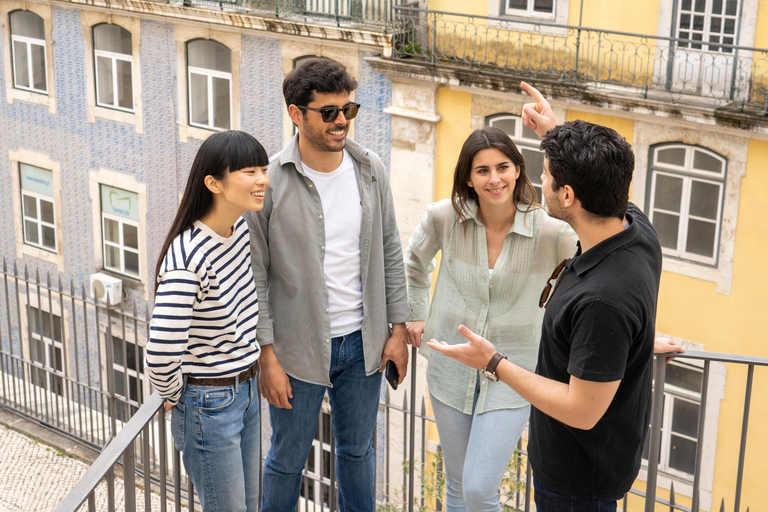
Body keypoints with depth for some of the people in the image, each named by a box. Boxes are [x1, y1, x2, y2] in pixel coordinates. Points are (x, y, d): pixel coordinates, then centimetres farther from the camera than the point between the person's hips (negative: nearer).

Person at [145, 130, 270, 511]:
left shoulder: (240, 226, -5)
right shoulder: (188, 257, -30)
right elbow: (161, 354, -36)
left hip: (247, 390, 8)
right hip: (209, 405, -8)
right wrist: (172, 395, -16)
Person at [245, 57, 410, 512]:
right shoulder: (270, 182, -15)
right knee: (288, 459, 12)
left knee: (358, 450, 20)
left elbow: (390, 253, 7)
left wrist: (398, 327, 5)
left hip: (363, 341, 4)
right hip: (298, 347, -4)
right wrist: (267, 356, -12)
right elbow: (255, 275, -11)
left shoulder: (370, 170, -2)